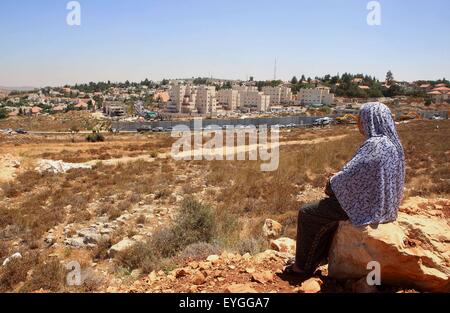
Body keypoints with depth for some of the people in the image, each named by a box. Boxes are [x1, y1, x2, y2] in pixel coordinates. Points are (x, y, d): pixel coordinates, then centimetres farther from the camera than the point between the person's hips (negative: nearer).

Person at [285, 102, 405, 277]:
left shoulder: (374, 145, -24)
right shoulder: (392, 143, 6)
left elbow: (349, 175, -23)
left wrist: (331, 184, -3)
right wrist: (338, 179, 7)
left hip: (365, 205, -10)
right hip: (381, 203, 10)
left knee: (306, 214, 4)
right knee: (325, 209, 28)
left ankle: (302, 266, 19)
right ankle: (316, 258, 36)